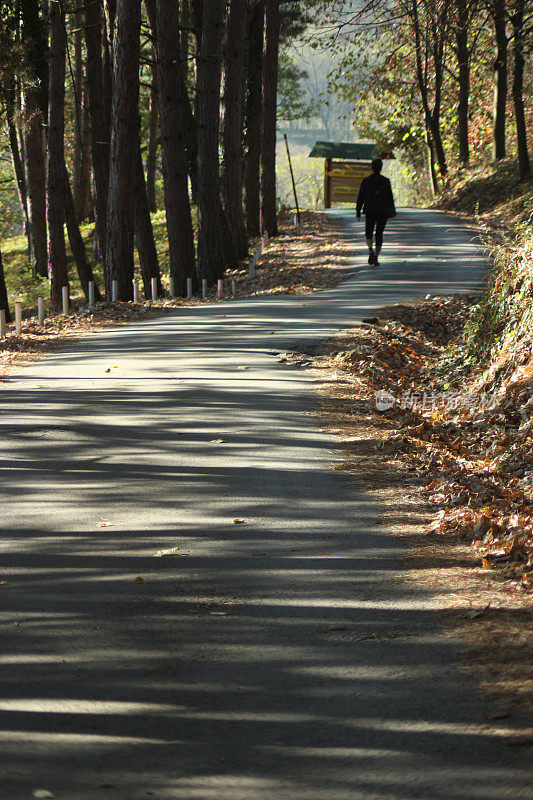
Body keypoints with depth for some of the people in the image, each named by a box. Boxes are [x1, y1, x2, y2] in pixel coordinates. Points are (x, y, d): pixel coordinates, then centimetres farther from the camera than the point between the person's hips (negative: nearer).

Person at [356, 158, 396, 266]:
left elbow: (360, 197, -1)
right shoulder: (386, 181, -3)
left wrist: (358, 212, 5)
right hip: (383, 211, 0)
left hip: (370, 210, 0)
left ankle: (370, 249, -17)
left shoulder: (365, 181, -3)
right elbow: (390, 197, 2)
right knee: (379, 234, 8)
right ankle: (375, 257, 1)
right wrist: (393, 211, 13)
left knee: (369, 233, 12)